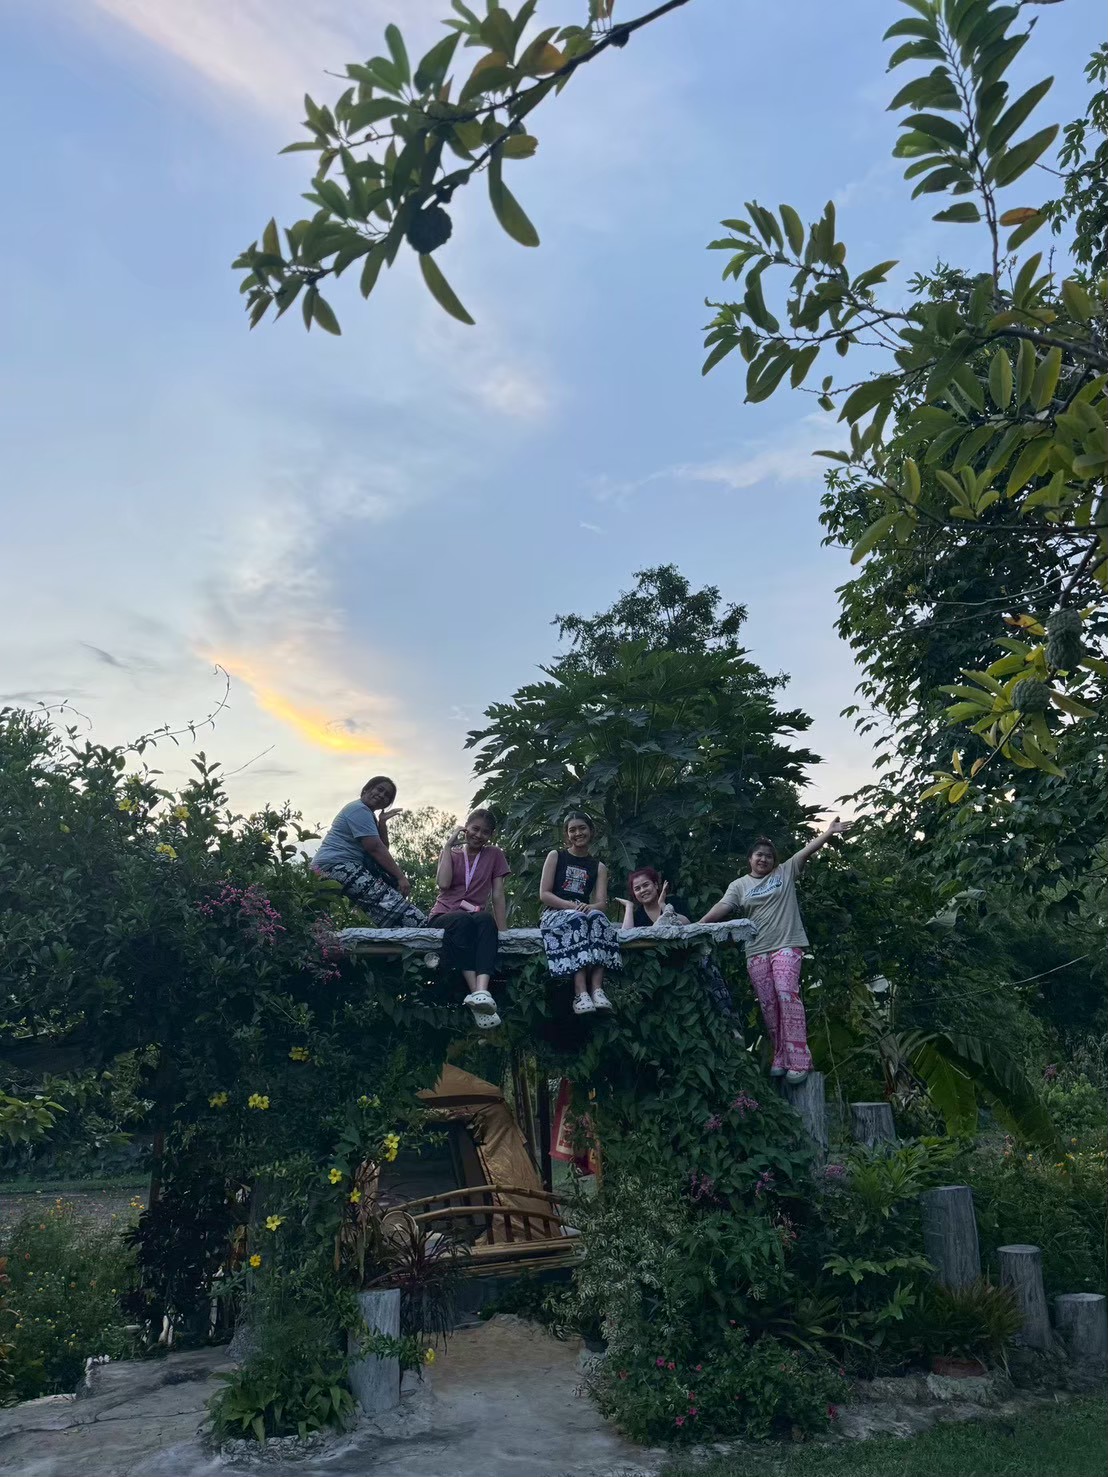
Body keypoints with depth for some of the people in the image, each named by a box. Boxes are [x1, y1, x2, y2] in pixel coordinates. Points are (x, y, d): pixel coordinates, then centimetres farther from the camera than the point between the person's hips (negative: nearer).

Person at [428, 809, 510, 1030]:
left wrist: (503, 930, -5)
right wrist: (448, 847, -2)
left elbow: (497, 895, 5)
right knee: (463, 920, -37)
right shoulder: (450, 853, 15)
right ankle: (476, 992, -50)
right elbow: (443, 883, -6)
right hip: (444, 916, 0)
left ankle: (482, 991, -57)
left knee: (486, 919, -37)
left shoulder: (495, 855, 14)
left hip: (475, 917, 0)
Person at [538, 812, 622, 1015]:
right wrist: (572, 906, -16)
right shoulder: (555, 857, 10)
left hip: (585, 914, 2)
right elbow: (544, 894, -1)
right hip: (554, 914, -2)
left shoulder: (599, 867, 16)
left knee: (598, 917, -34)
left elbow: (601, 903, 3)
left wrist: (589, 907, -21)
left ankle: (597, 989, -48)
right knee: (576, 919, -38)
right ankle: (580, 993, -51)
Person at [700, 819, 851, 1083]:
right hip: (756, 951, 3)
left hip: (786, 945, -3)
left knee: (787, 994, -19)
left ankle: (799, 1061, -19)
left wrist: (830, 831, -11)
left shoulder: (785, 872, 9)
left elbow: (808, 850, 1)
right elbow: (721, 908, 2)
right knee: (768, 1004, 2)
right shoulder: (739, 885, 12)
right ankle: (780, 1059, 10)